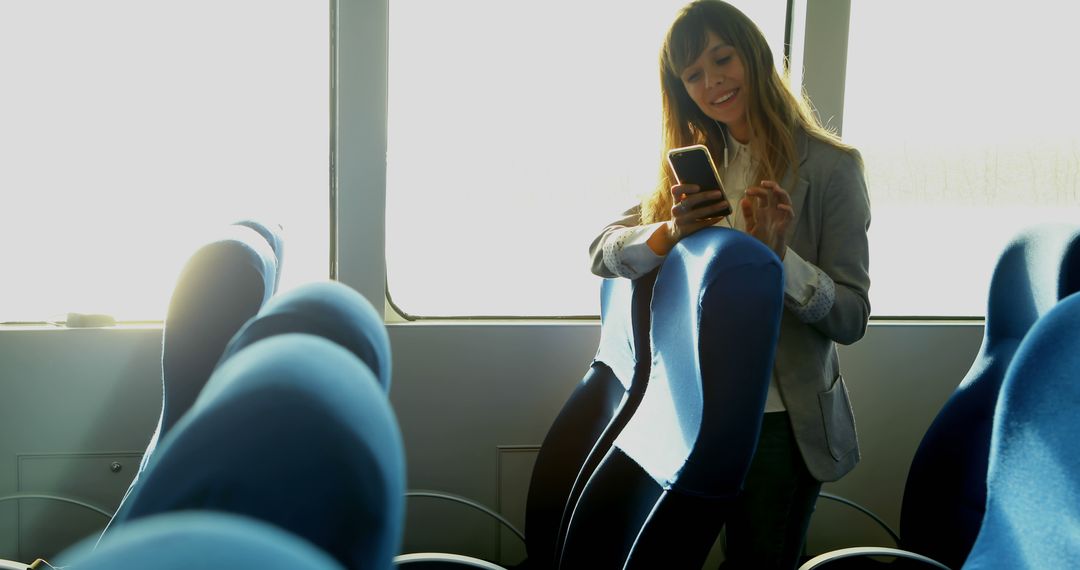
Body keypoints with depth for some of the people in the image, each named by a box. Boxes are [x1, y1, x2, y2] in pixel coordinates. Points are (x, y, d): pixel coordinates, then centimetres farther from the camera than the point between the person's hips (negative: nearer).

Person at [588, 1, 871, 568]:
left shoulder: (830, 166, -8)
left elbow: (851, 318, -10)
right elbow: (602, 252, -3)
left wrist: (779, 252, -27)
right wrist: (671, 231, -23)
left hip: (781, 419, -4)